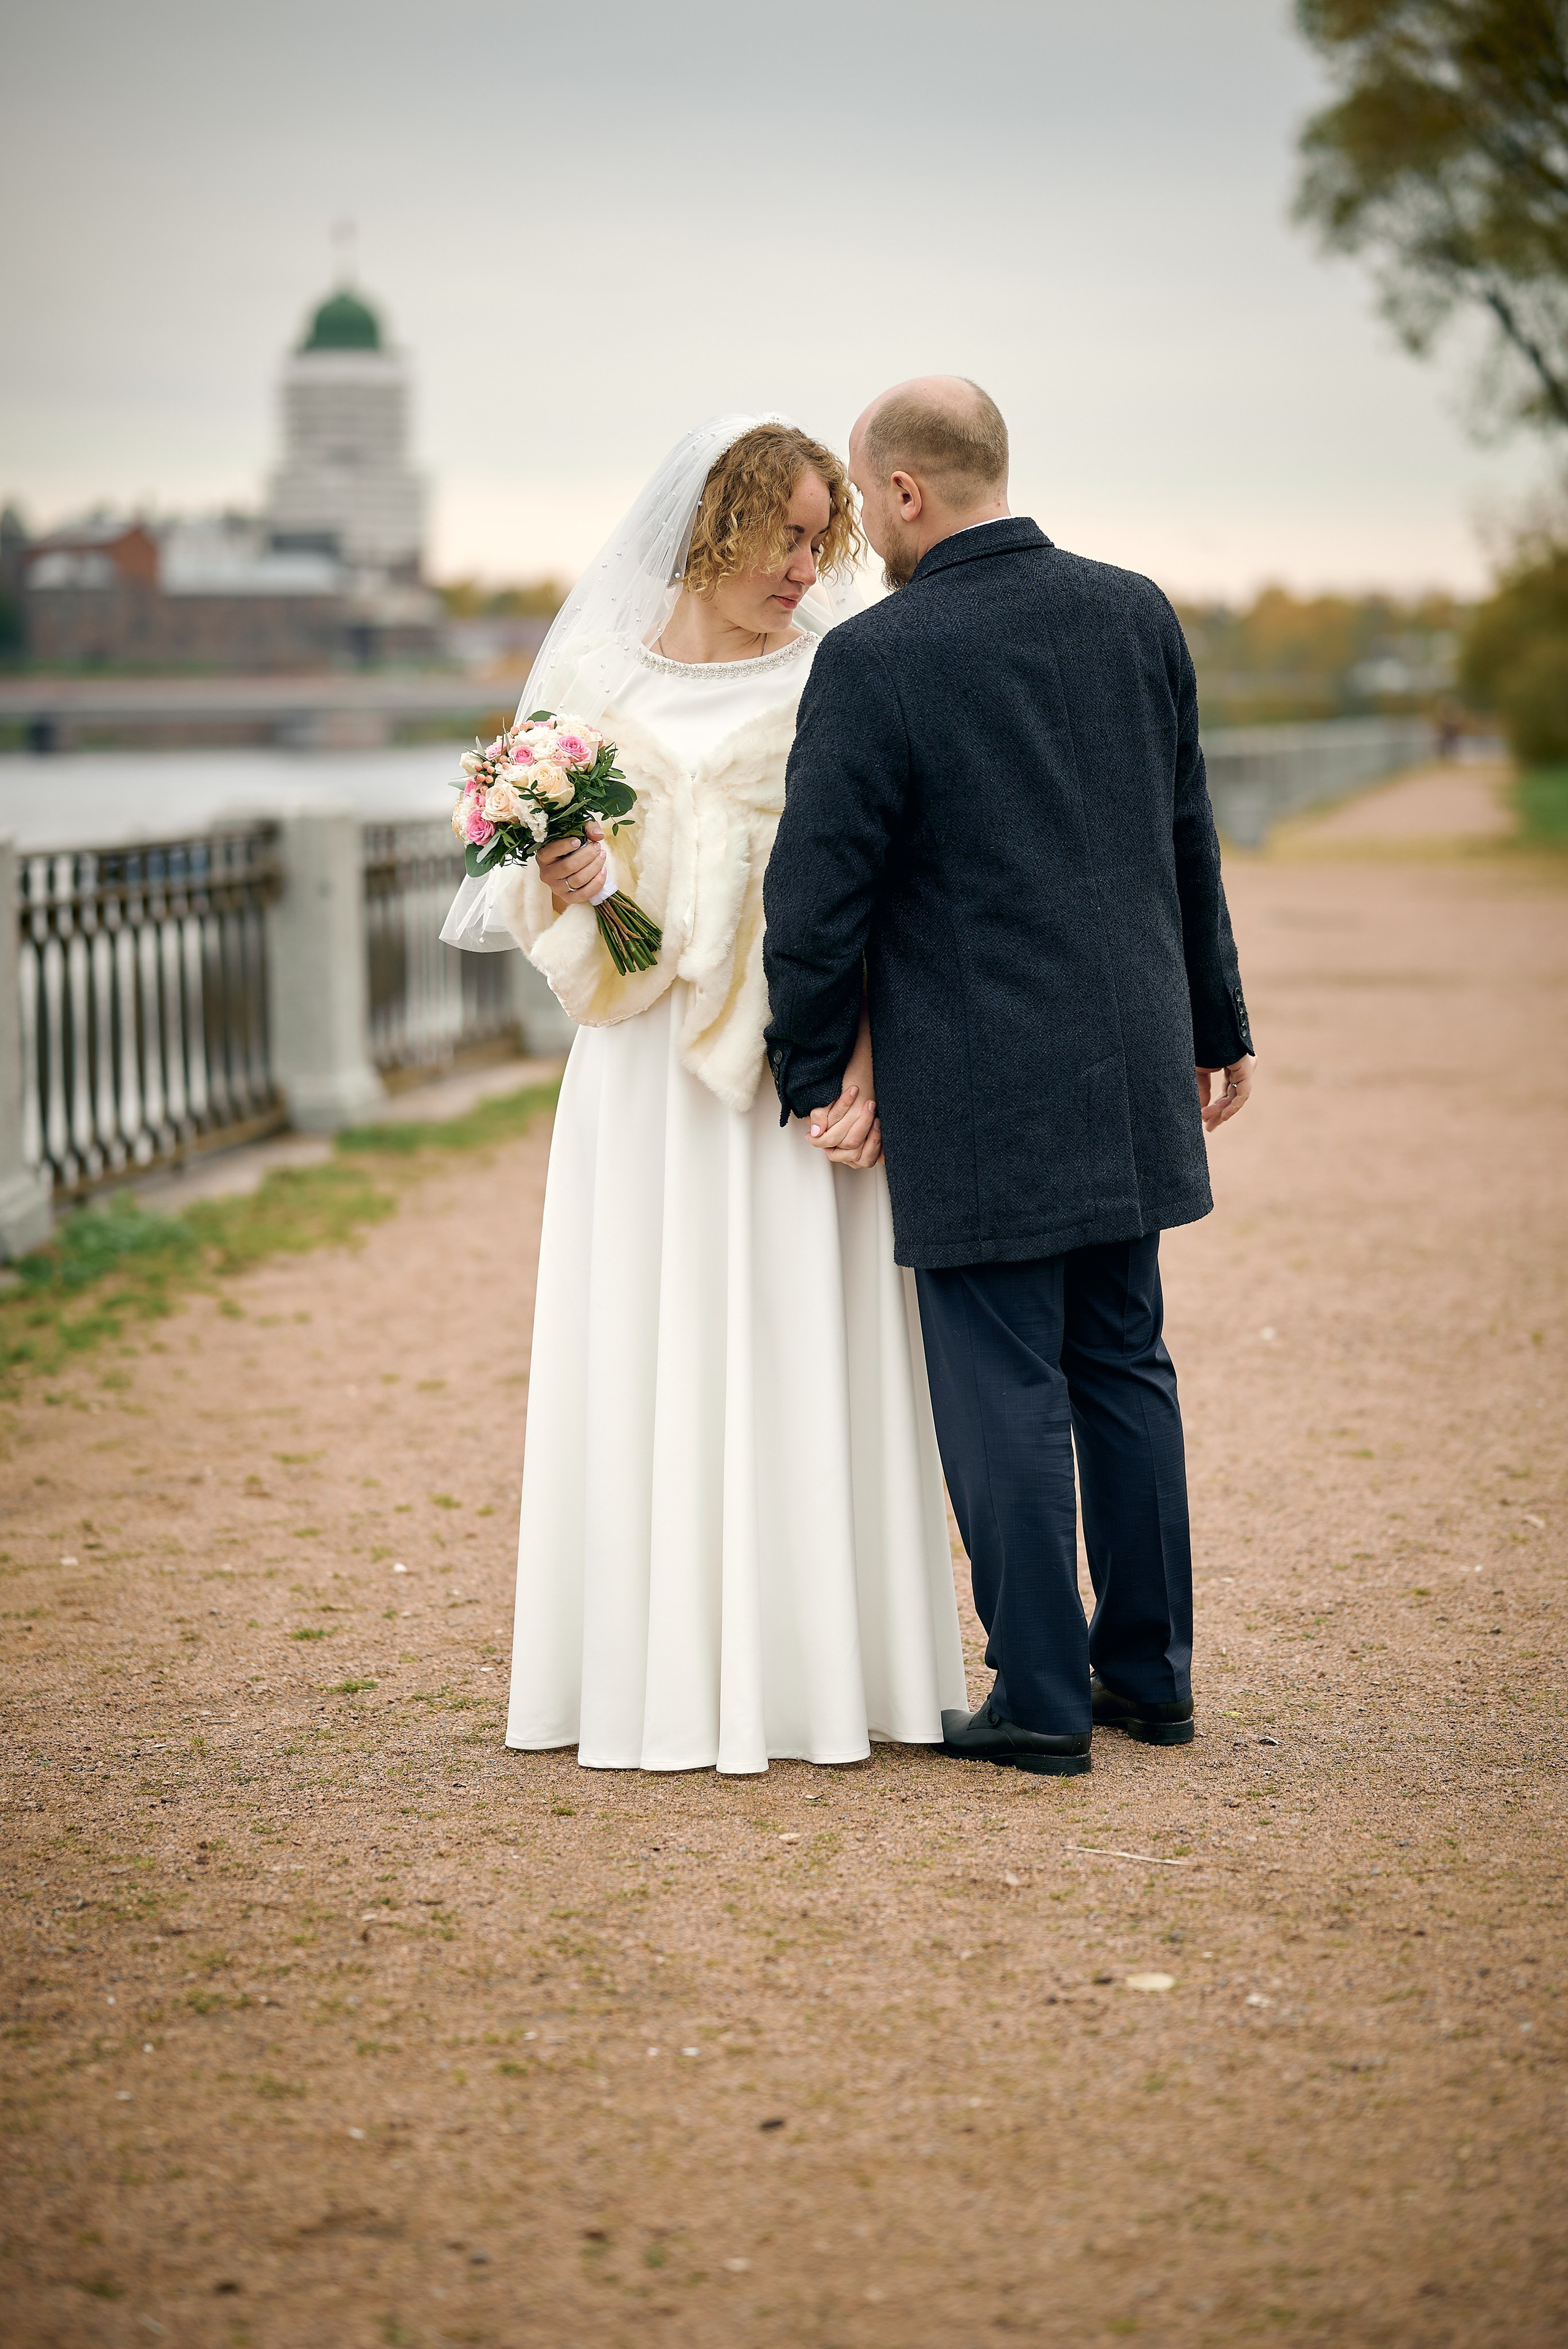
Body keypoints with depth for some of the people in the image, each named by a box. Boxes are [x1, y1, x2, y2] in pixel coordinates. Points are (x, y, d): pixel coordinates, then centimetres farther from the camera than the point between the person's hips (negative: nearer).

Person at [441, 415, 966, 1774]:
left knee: (798, 1356, 0)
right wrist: (560, 882, -13)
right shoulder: (595, 673, 6)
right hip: (647, 1068, 2)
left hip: (797, 1065, -2)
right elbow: (534, 877, 11)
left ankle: (810, 1667, 8)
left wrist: (866, 1062, -15)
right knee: (645, 1357, 4)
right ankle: (650, 1672, 12)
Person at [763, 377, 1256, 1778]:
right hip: (1131, 1071, 6)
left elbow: (819, 891, -11)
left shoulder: (875, 659, -13)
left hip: (977, 1104, -6)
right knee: (1126, 1368, 15)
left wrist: (810, 1073, 1)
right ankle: (1149, 1674, 22)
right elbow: (1188, 837, 13)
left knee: (1005, 1393, 1)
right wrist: (1214, 1025, 22)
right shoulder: (1135, 613, 4)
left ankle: (1043, 1700, 6)